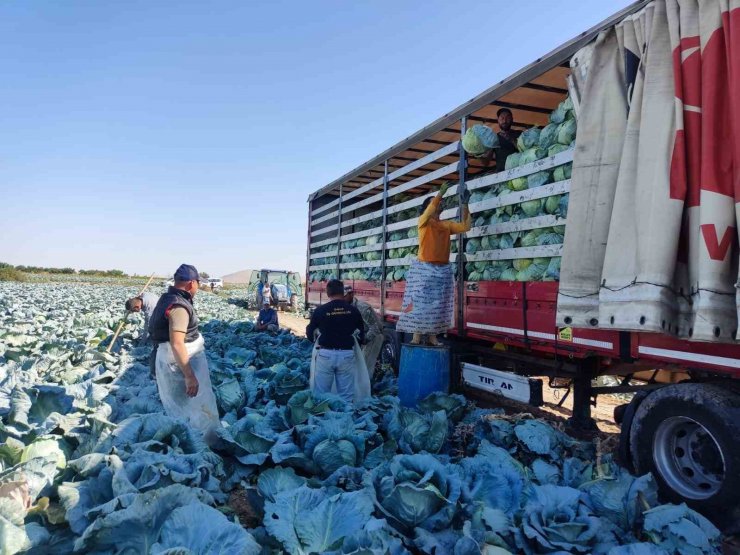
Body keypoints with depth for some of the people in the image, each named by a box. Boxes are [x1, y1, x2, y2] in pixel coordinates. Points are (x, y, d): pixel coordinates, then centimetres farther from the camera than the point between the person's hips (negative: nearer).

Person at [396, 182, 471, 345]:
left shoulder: (447, 225, 15)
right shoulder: (423, 221, 2)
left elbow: (465, 226, 8)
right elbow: (429, 212, -20)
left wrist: (465, 205, 3)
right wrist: (440, 193, -22)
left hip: (443, 270, 5)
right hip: (424, 268, -5)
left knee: (438, 305, 4)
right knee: (419, 302, -5)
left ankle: (432, 336, 9)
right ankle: (417, 336, -1)